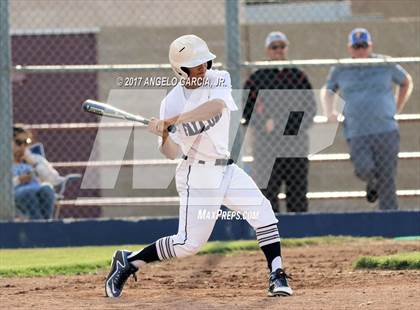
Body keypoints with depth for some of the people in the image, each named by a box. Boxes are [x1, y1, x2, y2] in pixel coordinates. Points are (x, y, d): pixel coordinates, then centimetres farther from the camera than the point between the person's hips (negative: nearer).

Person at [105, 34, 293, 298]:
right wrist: (164, 136, -32)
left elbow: (216, 106, -28)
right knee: (189, 243, -5)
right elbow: (172, 153, -9)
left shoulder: (219, 80, -5)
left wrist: (171, 121, -35)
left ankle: (277, 276, -4)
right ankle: (128, 262, 9)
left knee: (262, 211, -10)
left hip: (228, 168, 4)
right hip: (199, 174, -4)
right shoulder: (173, 102, -10)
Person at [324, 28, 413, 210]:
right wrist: (329, 112, 9)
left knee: (386, 177, -6)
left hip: (386, 129, 0)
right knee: (364, 169, -21)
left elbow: (406, 82, 22)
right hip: (356, 132, 0)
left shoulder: (385, 65, 6)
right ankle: (372, 183, 16)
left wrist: (396, 110, 15)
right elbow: (329, 90, 27)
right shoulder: (340, 70, 9)